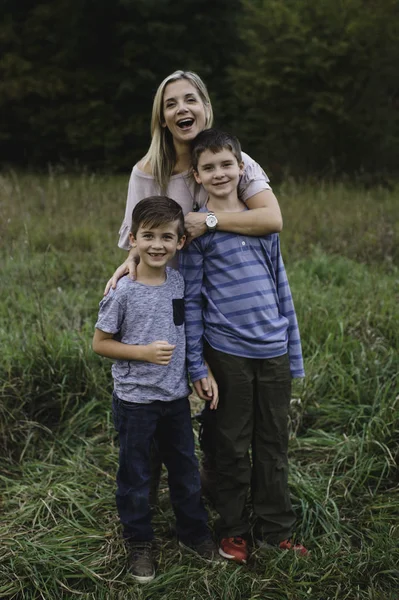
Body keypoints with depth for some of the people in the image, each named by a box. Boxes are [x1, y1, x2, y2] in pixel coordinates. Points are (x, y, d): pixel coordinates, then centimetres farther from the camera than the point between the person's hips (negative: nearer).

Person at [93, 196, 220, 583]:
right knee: (135, 475, 11)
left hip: (176, 396, 4)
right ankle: (139, 543, 29)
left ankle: (192, 532, 37)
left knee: (185, 468, 18)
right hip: (135, 401, -4)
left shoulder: (180, 282, -2)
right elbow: (100, 343, -10)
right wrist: (144, 352, -20)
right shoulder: (123, 292, -16)